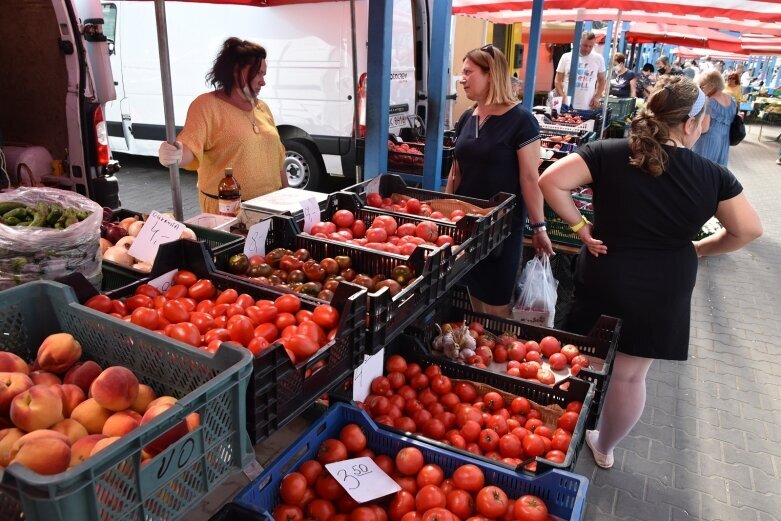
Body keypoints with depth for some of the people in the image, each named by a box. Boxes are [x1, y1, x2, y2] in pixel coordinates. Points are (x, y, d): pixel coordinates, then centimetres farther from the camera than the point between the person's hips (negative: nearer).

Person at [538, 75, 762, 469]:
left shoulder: (609, 153, -11)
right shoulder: (712, 176, -6)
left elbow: (550, 181, -17)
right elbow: (748, 230, 0)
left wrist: (580, 226, -8)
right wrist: (697, 249, 12)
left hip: (601, 279, 0)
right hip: (663, 292, 1)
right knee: (630, 376, 16)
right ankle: (604, 448, 38)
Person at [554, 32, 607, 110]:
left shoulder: (598, 59, 5)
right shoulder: (566, 57, 3)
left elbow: (601, 80, 15)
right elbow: (558, 80, 5)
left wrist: (597, 97, 1)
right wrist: (562, 97, -8)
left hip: (587, 108, 0)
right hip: (567, 106, 0)